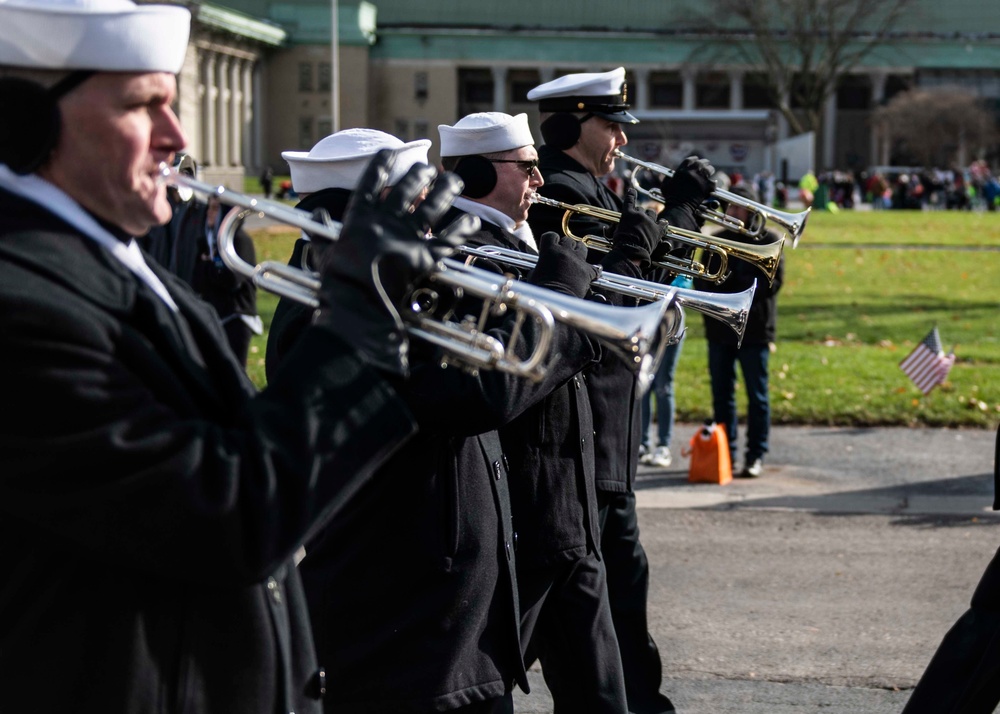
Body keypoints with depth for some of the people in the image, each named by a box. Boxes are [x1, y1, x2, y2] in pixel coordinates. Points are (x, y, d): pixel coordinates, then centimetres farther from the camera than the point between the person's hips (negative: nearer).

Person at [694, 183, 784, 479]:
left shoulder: (769, 240, 0)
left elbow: (772, 282, -9)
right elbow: (702, 281, 6)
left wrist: (731, 281, -12)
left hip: (754, 330, -4)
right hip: (719, 329, 4)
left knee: (757, 396, 1)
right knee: (721, 395, 6)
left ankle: (755, 457, 5)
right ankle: (725, 454, 13)